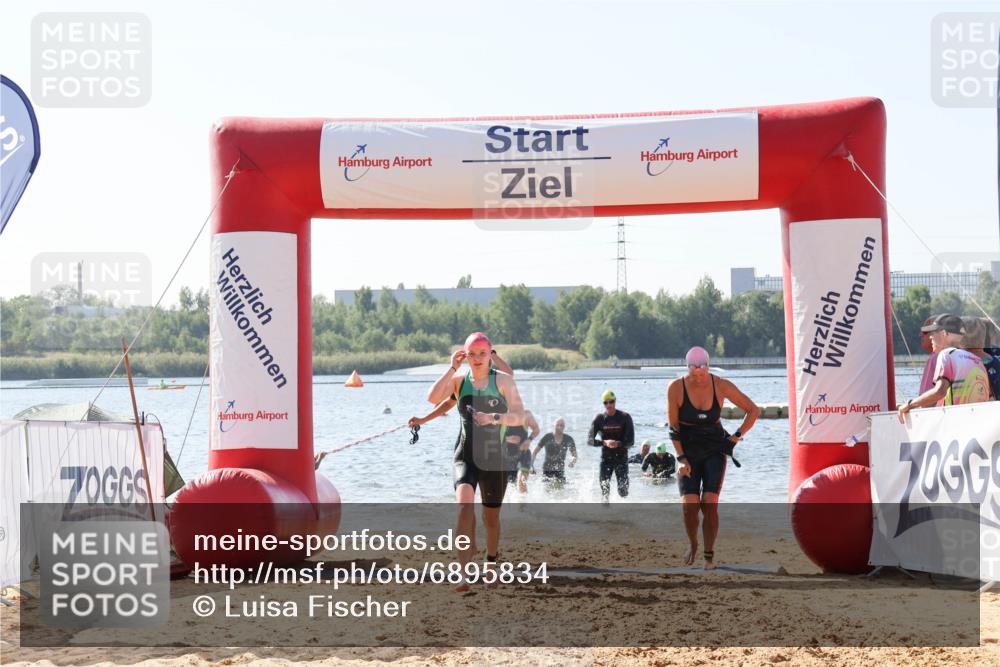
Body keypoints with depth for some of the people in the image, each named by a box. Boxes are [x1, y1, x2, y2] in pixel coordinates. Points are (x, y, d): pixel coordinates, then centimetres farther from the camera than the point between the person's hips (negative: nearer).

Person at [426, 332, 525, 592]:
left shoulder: (503, 380, -1)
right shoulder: (459, 380, 4)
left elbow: (519, 416, -8)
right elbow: (433, 398, -13)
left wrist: (494, 418, -25)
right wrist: (452, 368, -12)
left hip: (494, 457, 0)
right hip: (465, 455, 0)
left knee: (491, 517, 12)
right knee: (464, 504, -25)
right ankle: (464, 573, -29)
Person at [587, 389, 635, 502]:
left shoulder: (625, 417, -6)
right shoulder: (599, 418, -2)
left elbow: (631, 441, -10)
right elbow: (590, 440, -8)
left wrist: (618, 444, -30)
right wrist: (605, 442, -26)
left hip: (621, 456, -1)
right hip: (606, 458, 1)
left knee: (623, 489, -10)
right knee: (604, 488, -7)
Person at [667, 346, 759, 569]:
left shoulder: (721, 386, -9)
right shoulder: (676, 388, -10)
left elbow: (754, 411, 2)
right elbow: (673, 427, -4)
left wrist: (736, 437, -4)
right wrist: (681, 458, -10)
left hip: (714, 450, 0)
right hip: (688, 451, 0)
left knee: (710, 505, -14)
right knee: (689, 505, -14)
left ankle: (709, 555, 0)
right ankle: (692, 545, 14)